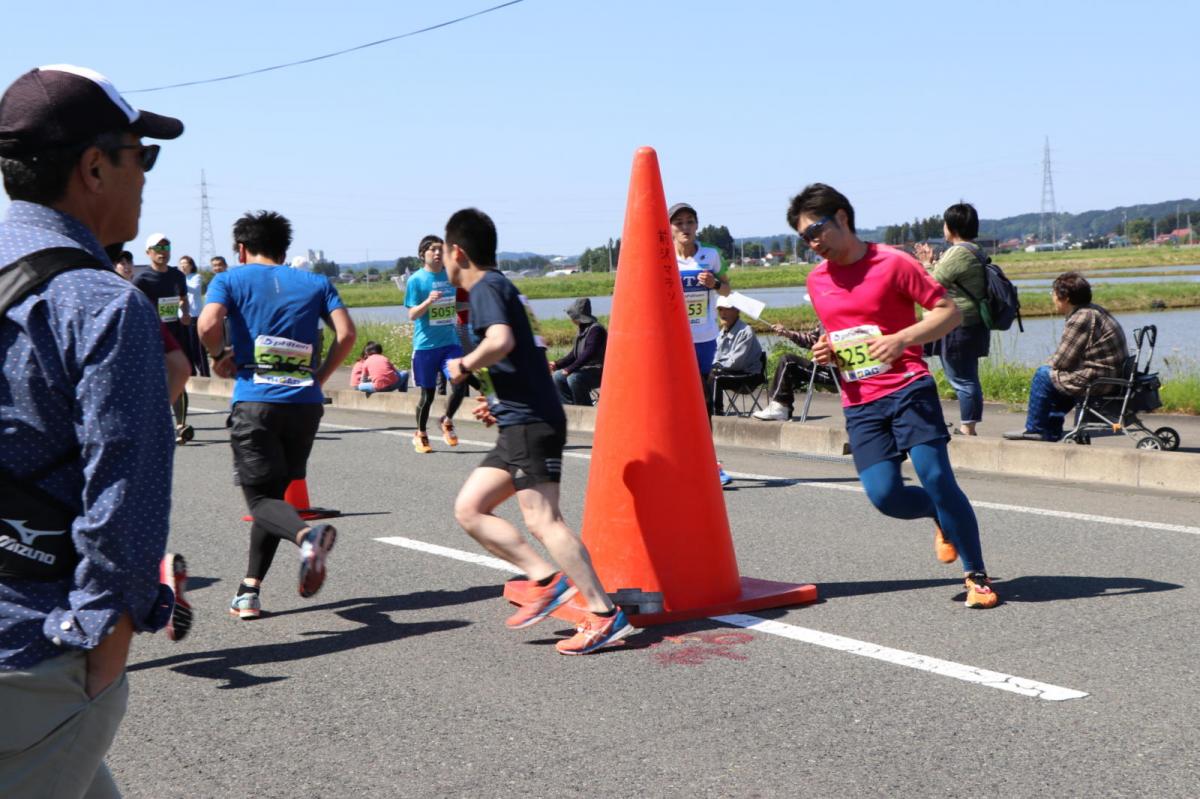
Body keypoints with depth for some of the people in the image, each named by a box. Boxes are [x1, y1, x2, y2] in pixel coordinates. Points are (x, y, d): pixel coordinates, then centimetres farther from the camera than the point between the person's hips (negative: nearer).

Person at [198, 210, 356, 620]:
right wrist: (319, 378, 11)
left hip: (255, 402, -3)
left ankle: (307, 534, -35)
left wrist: (220, 358, 8)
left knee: (261, 497, -2)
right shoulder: (316, 283, 15)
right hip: (306, 403, 3)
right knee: (274, 492, 16)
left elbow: (208, 325, -11)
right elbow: (346, 333, 2)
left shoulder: (229, 280, 8)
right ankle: (249, 591, 13)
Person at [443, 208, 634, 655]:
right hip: (520, 423, 10)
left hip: (530, 422, -10)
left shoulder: (486, 288, -8)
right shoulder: (498, 287, 23)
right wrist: (496, 400, 22)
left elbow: (501, 341, -28)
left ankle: (605, 615, -12)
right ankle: (545, 579, 3)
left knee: (542, 520, -13)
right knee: (469, 509, 9)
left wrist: (464, 365, -12)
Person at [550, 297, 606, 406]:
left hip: (599, 371, -10)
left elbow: (588, 354, -25)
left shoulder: (596, 329, -17)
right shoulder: (582, 330, 13)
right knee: (558, 376, 4)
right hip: (586, 369, 10)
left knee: (573, 378, -31)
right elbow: (574, 354, 17)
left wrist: (570, 369, -26)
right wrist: (557, 364, 4)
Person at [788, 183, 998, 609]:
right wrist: (825, 352, 4)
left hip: (907, 388, -5)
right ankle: (942, 519, 25)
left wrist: (902, 339, -19)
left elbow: (949, 311, -4)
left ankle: (977, 575, 4)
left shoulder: (893, 262, -5)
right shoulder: (817, 281, 12)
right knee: (885, 495, -9)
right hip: (859, 404, 5)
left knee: (936, 477, -13)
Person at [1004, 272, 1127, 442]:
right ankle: (1051, 431, 28)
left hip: (1097, 382, -10)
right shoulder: (1093, 311, 14)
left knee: (1043, 374, -1)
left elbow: (1061, 361, -16)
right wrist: (1050, 364, 10)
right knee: (1052, 372, 25)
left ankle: (1034, 429, 11)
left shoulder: (1081, 319, -19)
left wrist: (1047, 365, 5)